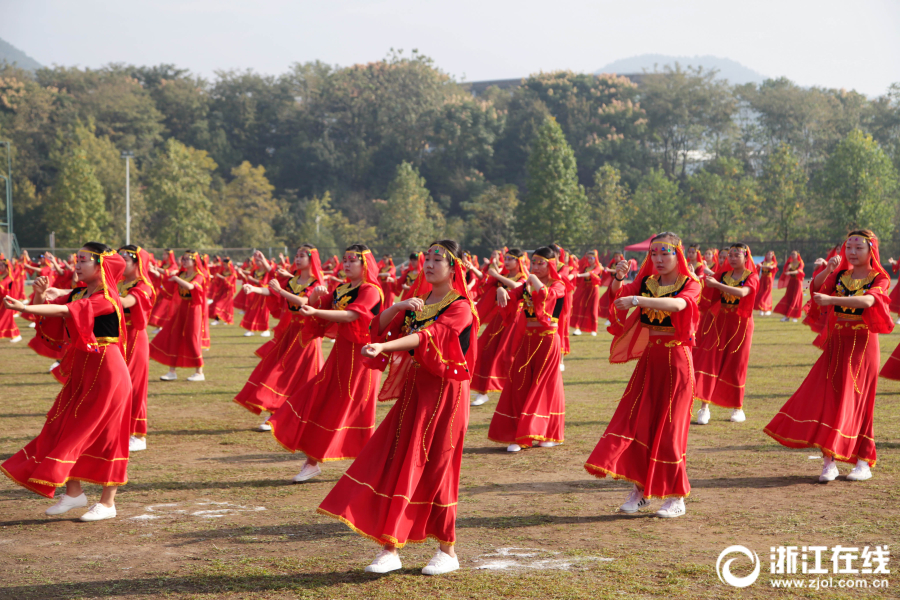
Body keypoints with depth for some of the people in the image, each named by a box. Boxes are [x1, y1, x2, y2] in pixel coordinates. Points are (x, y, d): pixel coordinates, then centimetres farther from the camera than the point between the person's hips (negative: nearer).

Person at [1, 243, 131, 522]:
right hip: (82, 370, 8)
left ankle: (108, 502, 10)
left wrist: (23, 308, -34)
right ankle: (74, 492, 19)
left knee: (106, 435, 0)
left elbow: (65, 310, -29)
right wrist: (41, 295, -17)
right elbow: (50, 306, 5)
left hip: (106, 372, -8)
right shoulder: (79, 293, 9)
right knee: (63, 427, 7)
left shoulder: (106, 299, -17)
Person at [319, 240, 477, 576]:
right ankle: (390, 549, 2)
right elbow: (382, 325, 5)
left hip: (444, 395, -7)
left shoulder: (460, 307, -10)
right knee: (395, 464, 0)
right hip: (413, 390, 7)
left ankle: (448, 551, 11)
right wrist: (399, 306, -14)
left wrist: (384, 347, -38)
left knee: (435, 469, -3)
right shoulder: (418, 303, 14)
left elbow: (428, 336, -26)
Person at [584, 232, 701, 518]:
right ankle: (641, 488, 12)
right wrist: (619, 279, -28)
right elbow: (619, 294, -6)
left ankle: (676, 497, 10)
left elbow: (677, 304, -29)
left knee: (669, 428, -1)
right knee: (635, 421, 1)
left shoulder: (690, 284, -7)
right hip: (648, 360, 5)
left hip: (675, 362, -5)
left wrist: (637, 300, -41)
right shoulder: (646, 282, 8)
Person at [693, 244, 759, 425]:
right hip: (719, 323, 3)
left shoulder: (752, 277, -3)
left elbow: (742, 292, -25)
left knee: (735, 366, 3)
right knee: (709, 361, -8)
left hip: (740, 325, -3)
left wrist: (716, 284, -30)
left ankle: (737, 408, 18)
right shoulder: (723, 276, 9)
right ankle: (704, 408, -10)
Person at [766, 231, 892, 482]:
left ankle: (864, 462, 8)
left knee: (857, 401, -2)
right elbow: (815, 288, -6)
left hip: (862, 345, -3)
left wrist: (831, 299, -34)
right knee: (828, 398, -3)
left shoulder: (879, 279, -3)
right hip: (836, 343, 4)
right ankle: (829, 463, -2)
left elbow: (867, 301, -24)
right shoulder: (840, 276, 9)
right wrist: (828, 270, -24)